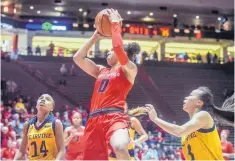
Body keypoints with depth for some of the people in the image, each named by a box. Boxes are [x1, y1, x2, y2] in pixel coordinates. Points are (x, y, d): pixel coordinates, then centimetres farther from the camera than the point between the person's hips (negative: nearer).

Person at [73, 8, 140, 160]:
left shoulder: (129, 69, 7)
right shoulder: (101, 70, 26)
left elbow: (119, 49, -13)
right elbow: (78, 58, 23)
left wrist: (116, 26, -4)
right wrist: (95, 37, 24)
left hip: (114, 116, -7)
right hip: (95, 119, 7)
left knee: (120, 148, -37)